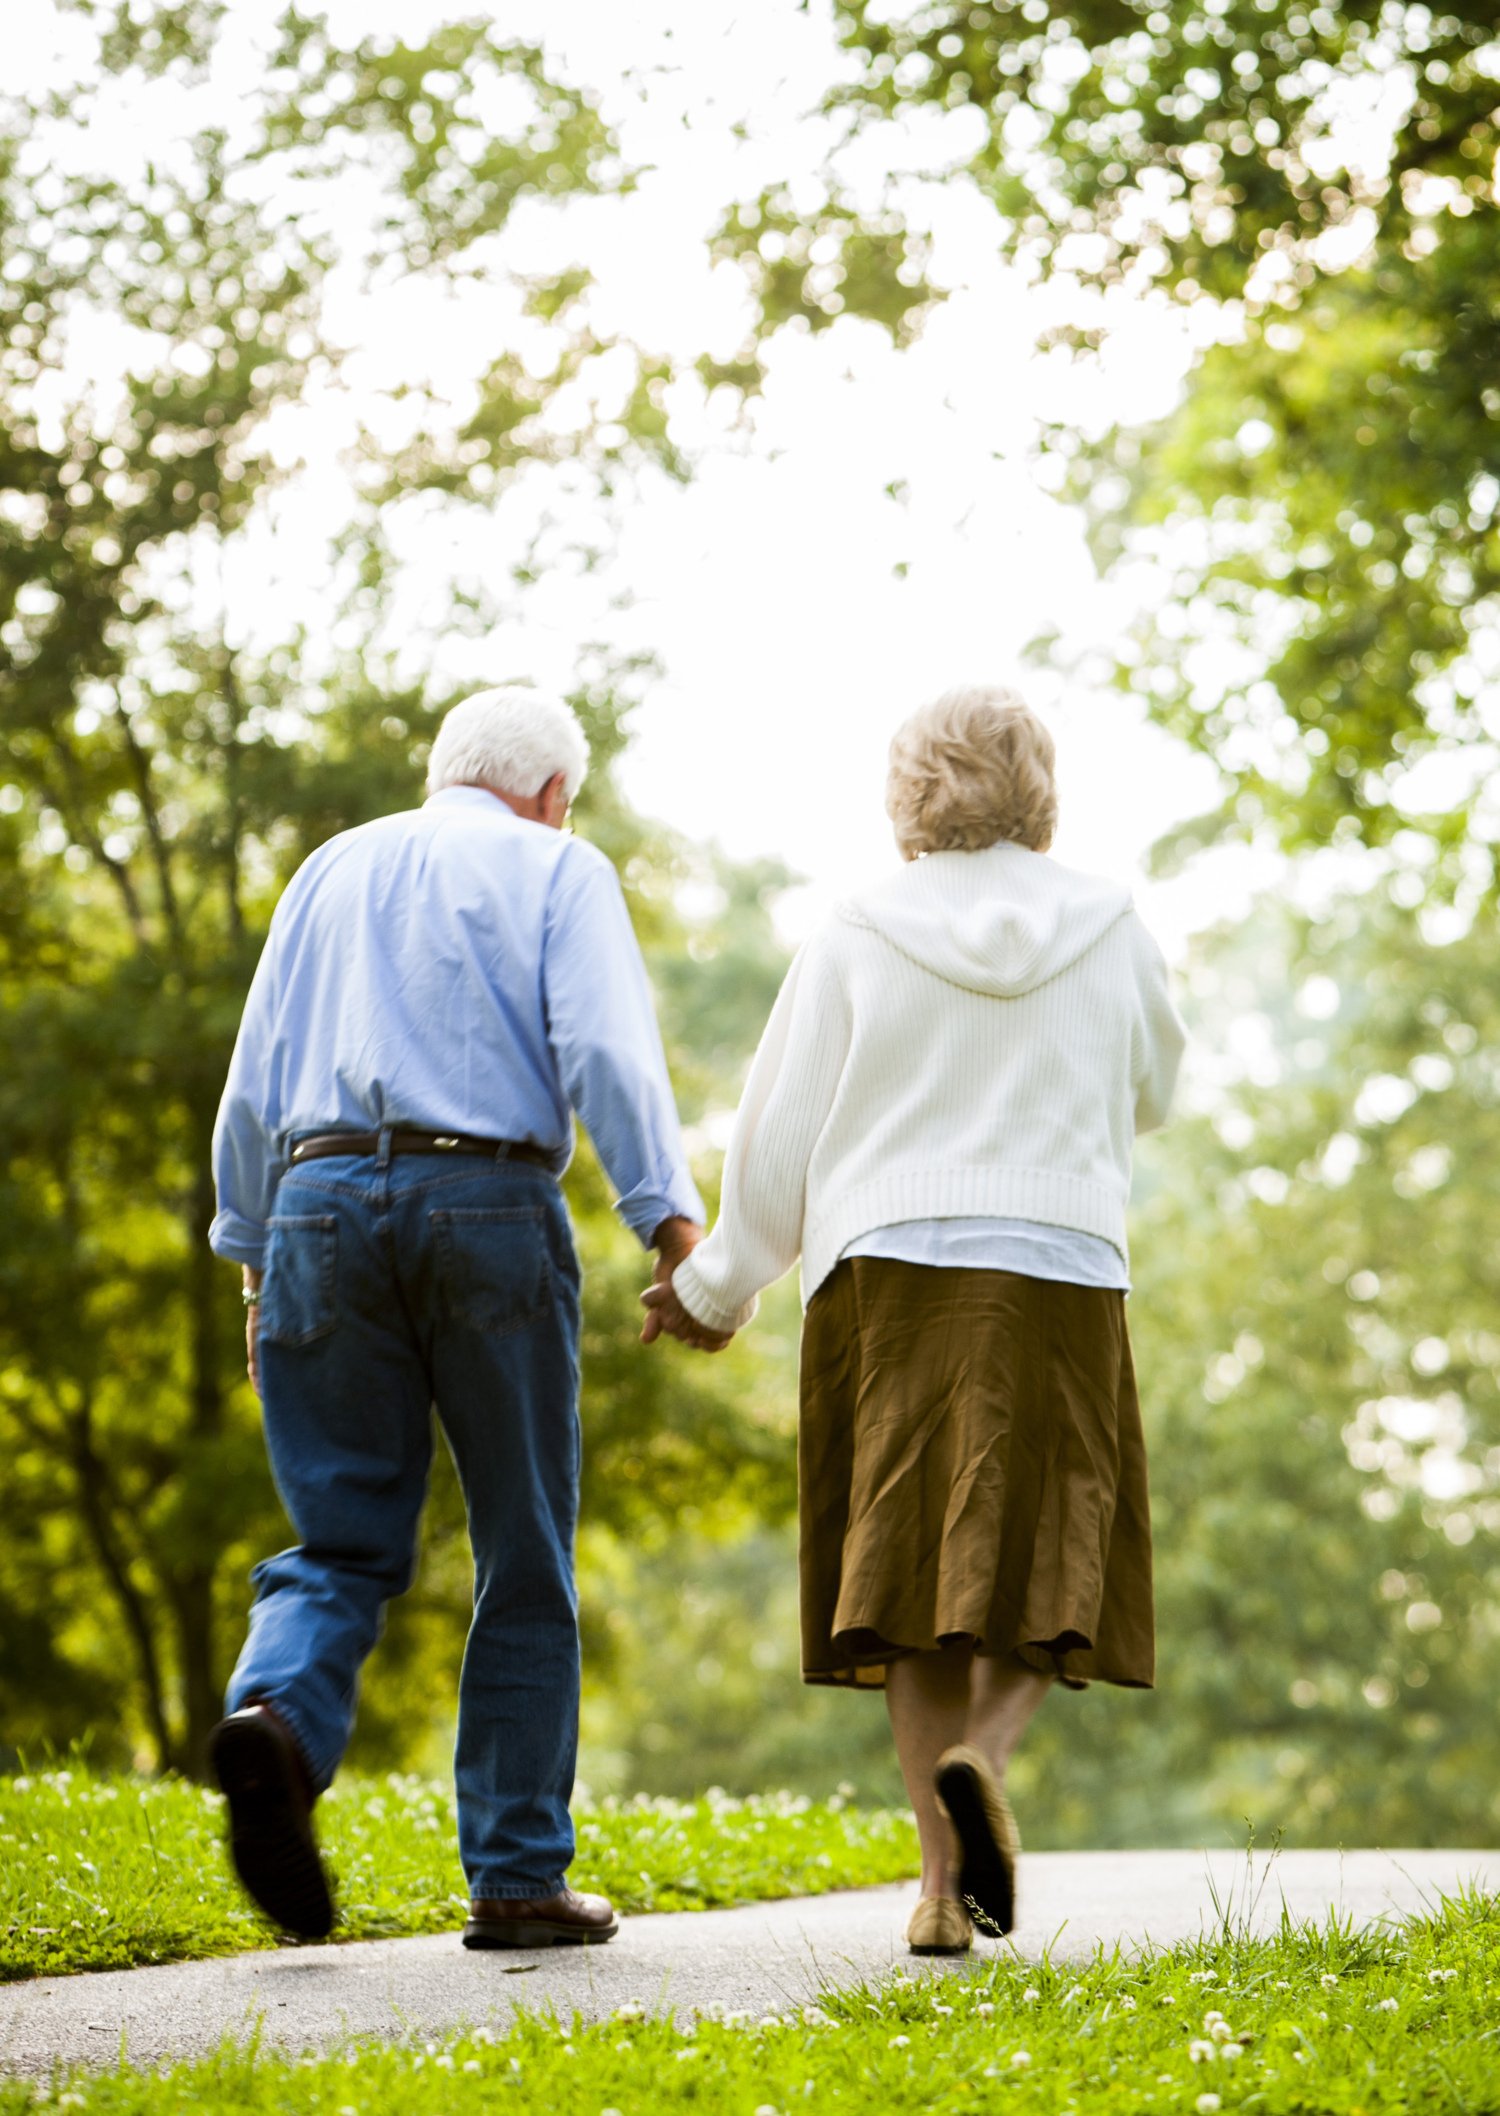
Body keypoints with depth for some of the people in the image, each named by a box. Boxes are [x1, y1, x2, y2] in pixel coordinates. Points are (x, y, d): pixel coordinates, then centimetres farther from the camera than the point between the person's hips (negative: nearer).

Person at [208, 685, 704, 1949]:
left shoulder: (331, 871, 19)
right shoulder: (558, 871, 8)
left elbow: (253, 1083, 15)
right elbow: (609, 1052, -8)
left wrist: (253, 1263, 18)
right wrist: (676, 1229, -12)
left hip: (321, 1198, 3)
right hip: (489, 1202, -3)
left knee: (345, 1542, 7)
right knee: (524, 1563, 6)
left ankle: (278, 1715, -24)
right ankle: (518, 1878, 7)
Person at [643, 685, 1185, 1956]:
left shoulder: (857, 942, 3)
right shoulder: (1110, 931, 7)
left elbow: (780, 1137, 5)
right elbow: (1150, 1097, 22)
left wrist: (721, 1287, 18)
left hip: (890, 1274, 0)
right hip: (1062, 1279, 0)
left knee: (915, 1569, 4)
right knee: (1041, 1566, 5)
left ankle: (947, 1877, -2)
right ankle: (981, 1757, -24)